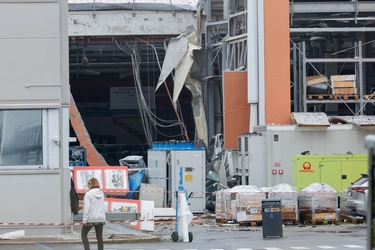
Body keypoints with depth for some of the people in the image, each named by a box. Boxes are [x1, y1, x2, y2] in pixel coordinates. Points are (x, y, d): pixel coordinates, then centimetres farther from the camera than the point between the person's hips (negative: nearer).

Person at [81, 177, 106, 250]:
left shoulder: (88, 194, -12)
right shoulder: (101, 193, 6)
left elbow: (87, 208, -14)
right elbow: (102, 206, 9)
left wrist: (85, 220, -12)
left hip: (91, 218, -5)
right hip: (101, 218, 5)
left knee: (83, 234, 9)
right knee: (99, 237, 9)